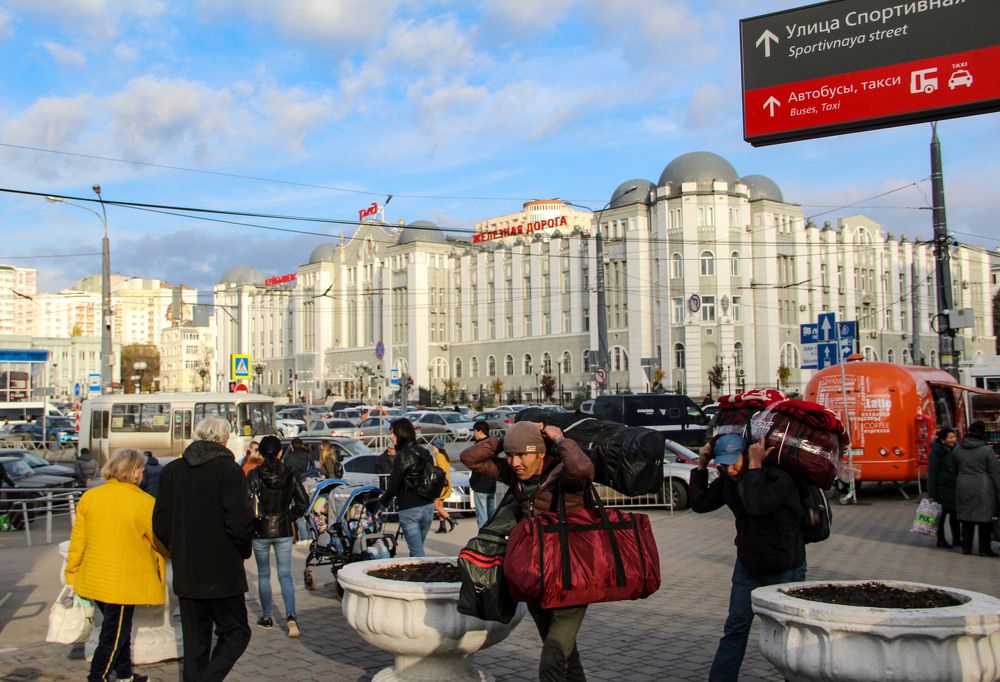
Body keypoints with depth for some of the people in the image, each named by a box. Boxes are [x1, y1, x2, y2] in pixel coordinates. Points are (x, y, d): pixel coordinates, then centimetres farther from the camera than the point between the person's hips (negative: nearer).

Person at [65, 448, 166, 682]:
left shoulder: (89, 497, 0)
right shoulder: (143, 503, -14)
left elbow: (77, 541, 4)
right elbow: (162, 542, -3)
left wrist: (72, 574, 15)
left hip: (94, 579, 6)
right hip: (124, 582, -6)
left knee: (119, 629, 21)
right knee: (113, 637, 6)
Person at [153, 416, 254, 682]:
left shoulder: (171, 470, 5)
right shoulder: (229, 470, -12)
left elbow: (160, 525, 5)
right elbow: (239, 523, -19)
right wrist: (243, 551, 0)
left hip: (185, 573, 5)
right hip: (222, 572, -5)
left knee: (194, 641, 15)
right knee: (235, 634, 6)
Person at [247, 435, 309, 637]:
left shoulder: (254, 475, -10)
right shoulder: (289, 475, -2)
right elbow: (303, 502, -2)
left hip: (261, 531, -1)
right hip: (284, 531, 2)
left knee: (263, 575, 14)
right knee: (285, 575, 4)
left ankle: (266, 617, 23)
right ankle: (290, 616, -13)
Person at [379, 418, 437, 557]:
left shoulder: (402, 455, -12)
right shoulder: (424, 453, 9)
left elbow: (393, 484, -11)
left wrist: (382, 502, 2)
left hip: (410, 509, -7)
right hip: (428, 506, 7)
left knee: (416, 552, -5)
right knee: (418, 548, 19)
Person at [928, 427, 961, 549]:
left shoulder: (955, 450, 7)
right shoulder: (937, 452, -14)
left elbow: (959, 469, 18)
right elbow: (932, 473, -15)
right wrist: (932, 493, -17)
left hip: (953, 488, 7)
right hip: (942, 488, -7)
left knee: (954, 513, 12)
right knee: (942, 514, 2)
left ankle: (956, 539, 23)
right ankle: (941, 539, 14)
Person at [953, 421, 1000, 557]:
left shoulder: (958, 449, 3)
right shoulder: (986, 450, -9)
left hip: (963, 487, 4)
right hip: (983, 489, -4)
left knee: (966, 517, 11)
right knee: (984, 518, 4)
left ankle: (966, 547, 15)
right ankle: (984, 548, 7)